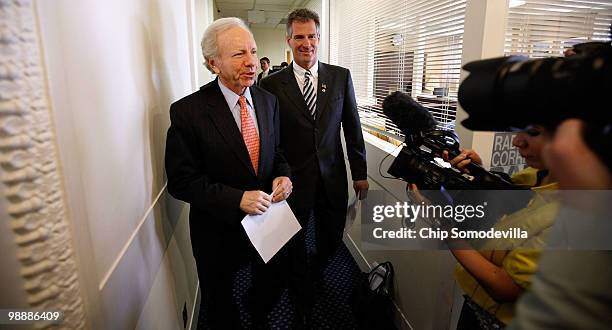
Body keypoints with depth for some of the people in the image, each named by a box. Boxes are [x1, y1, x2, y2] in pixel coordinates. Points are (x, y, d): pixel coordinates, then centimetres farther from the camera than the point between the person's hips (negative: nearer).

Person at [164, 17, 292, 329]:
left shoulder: (268, 101, -3)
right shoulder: (187, 111, -20)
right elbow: (181, 180, -18)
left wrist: (282, 176, -13)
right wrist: (237, 199, -28)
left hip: (267, 217, 5)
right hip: (219, 228, -4)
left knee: (271, 285, 28)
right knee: (219, 300, 22)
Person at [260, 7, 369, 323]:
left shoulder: (341, 76, 0)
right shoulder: (272, 84, -6)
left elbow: (352, 127, 4)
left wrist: (360, 172, 5)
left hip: (333, 177, 2)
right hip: (293, 179, -2)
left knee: (331, 239, 18)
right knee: (294, 244, 14)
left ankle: (317, 269, 53)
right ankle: (302, 295, 41)